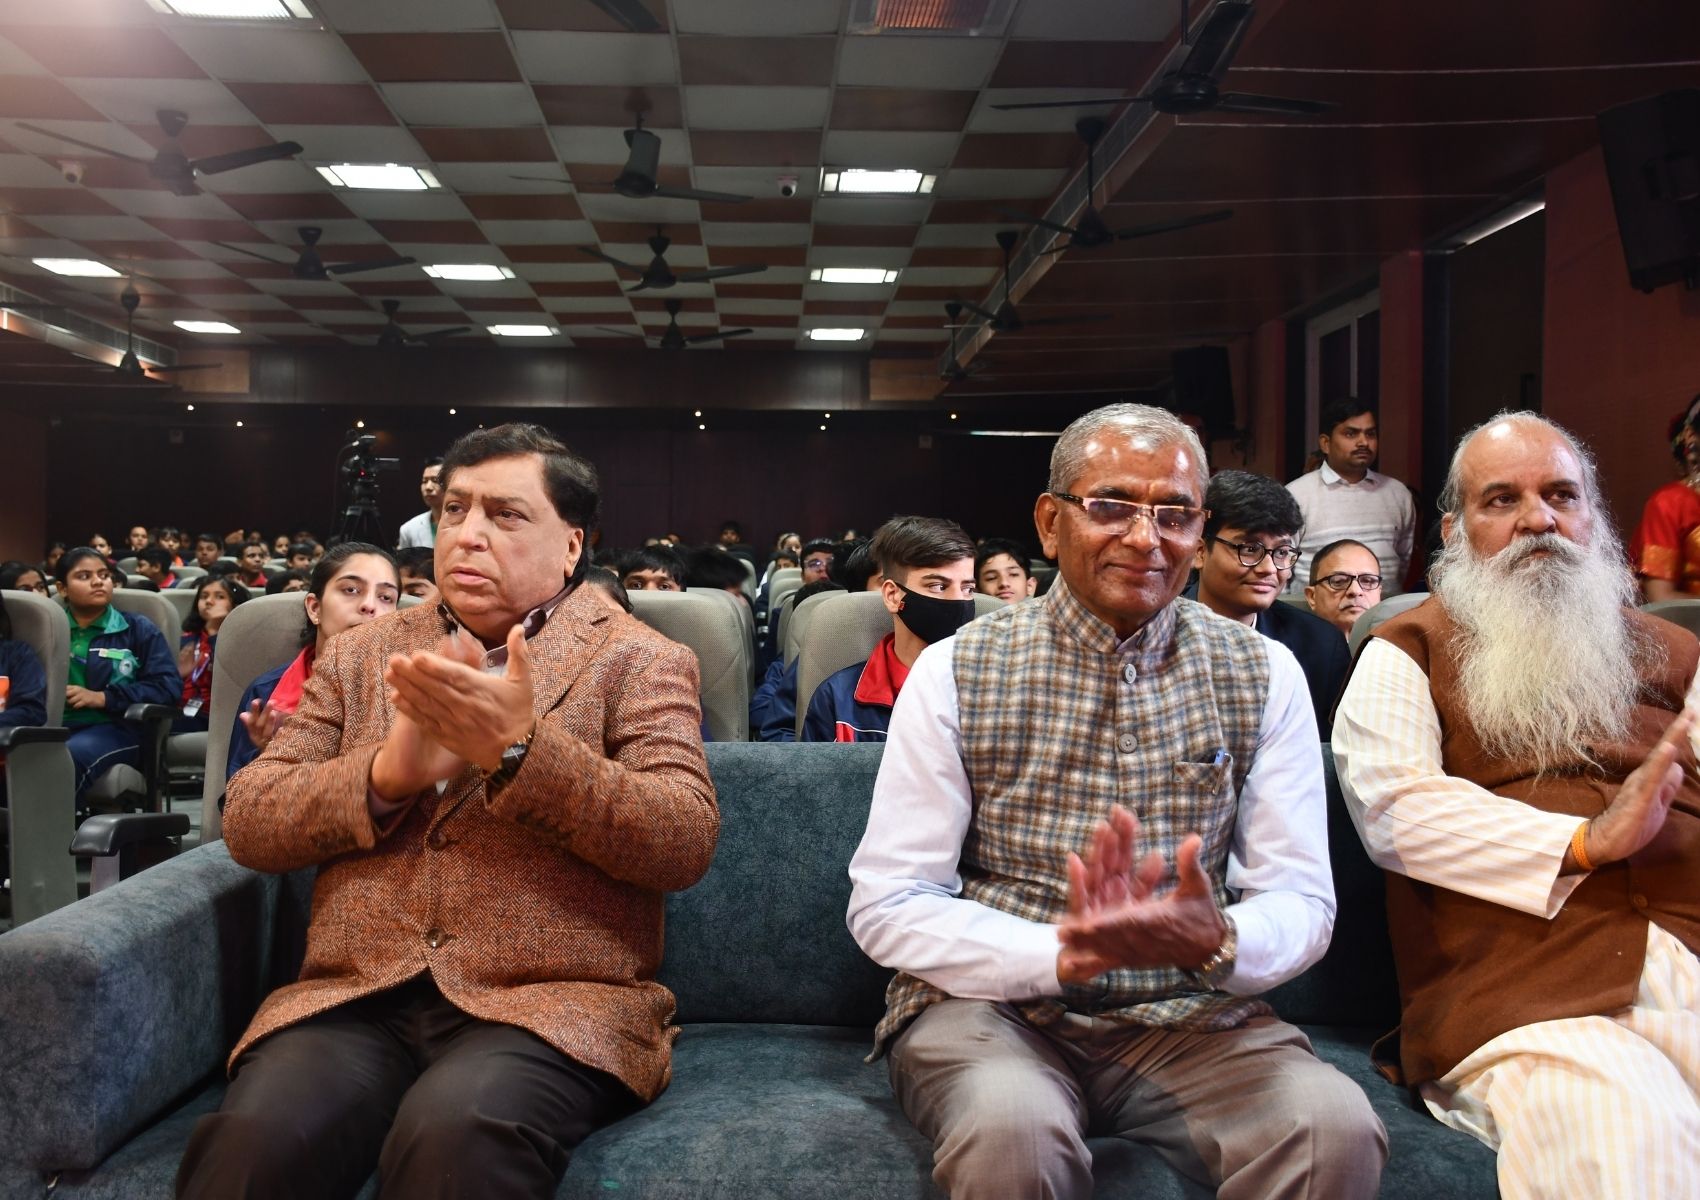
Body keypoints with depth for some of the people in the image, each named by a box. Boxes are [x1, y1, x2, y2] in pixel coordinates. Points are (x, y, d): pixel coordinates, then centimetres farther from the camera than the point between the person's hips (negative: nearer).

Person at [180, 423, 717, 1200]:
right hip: (354, 999, 3)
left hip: (551, 1001, -2)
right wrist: (387, 773, -10)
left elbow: (686, 842, -8)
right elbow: (247, 822, 10)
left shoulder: (639, 662, 5)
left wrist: (520, 747, -20)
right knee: (255, 1137, -28)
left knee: (455, 1136, -33)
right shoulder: (359, 656, 17)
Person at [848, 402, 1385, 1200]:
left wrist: (1217, 942, -23)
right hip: (993, 1002, -2)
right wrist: (1062, 952, -23)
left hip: (1187, 1014, 3)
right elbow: (885, 906, -7)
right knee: (1013, 1129, -34)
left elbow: (1302, 900, 1)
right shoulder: (956, 672, -3)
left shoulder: (1262, 676, 4)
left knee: (1337, 1127, -26)